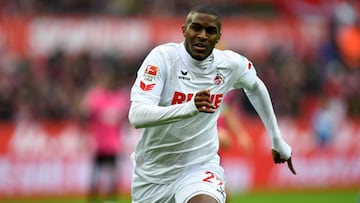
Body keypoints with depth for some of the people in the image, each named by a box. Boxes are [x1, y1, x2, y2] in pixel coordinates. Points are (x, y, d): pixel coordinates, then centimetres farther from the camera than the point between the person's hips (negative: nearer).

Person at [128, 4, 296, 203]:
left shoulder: (231, 64, -6)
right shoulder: (163, 57, -17)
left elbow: (255, 87, 19)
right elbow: (136, 116, -29)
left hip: (200, 166, 0)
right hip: (153, 171, 0)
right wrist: (189, 108, -45)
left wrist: (277, 141, 23)